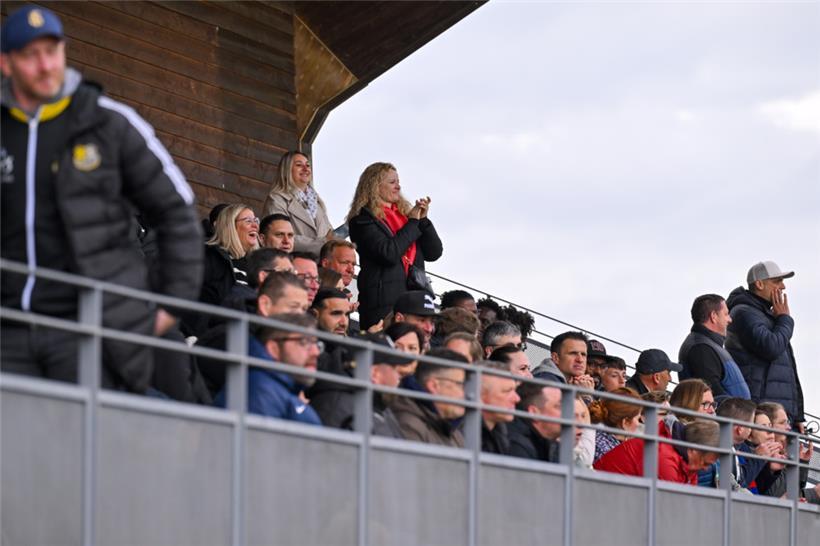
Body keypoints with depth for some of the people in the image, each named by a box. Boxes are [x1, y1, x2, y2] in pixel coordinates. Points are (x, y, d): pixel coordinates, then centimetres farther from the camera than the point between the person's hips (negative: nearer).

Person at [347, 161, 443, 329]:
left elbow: (434, 253, 15)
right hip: (384, 302, -6)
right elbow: (388, 254, -16)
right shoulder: (364, 220, -1)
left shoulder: (405, 214, 19)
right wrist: (413, 222, -6)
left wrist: (423, 220, 2)